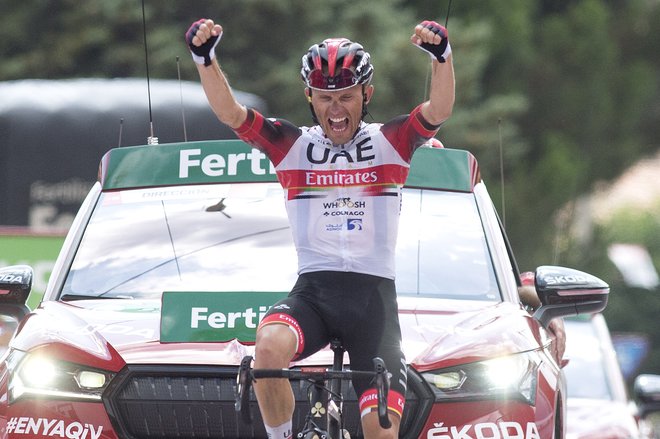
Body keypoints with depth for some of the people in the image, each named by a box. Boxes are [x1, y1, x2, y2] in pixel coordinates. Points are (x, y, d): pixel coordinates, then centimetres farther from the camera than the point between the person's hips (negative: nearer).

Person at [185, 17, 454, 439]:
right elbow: (229, 112, -8)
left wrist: (441, 55, -31)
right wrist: (205, 57, -25)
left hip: (374, 294, 0)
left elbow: (439, 111, -12)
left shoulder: (389, 143, 5)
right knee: (269, 347, -33)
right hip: (313, 289, 0)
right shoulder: (292, 145, 5)